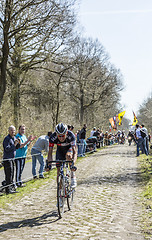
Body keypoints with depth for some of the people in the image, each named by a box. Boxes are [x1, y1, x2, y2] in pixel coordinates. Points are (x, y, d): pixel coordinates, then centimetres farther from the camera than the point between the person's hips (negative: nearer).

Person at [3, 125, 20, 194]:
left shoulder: (14, 138, 13)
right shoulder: (7, 139, -14)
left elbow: (16, 147, 18)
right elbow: (7, 149, -21)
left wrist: (18, 143, -1)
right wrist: (14, 144, -26)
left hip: (12, 158, 9)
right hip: (7, 159, -9)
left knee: (12, 173, 15)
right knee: (9, 174, -9)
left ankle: (11, 187, 25)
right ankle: (8, 189, -6)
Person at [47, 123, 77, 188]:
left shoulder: (71, 135, -36)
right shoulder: (53, 137, -31)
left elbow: (75, 152, -40)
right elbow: (50, 152, -27)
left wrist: (73, 163, -54)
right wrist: (49, 164, -41)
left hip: (69, 148, -2)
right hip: (60, 150, 2)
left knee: (68, 156, -36)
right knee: (59, 171, -5)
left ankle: (73, 177, -25)